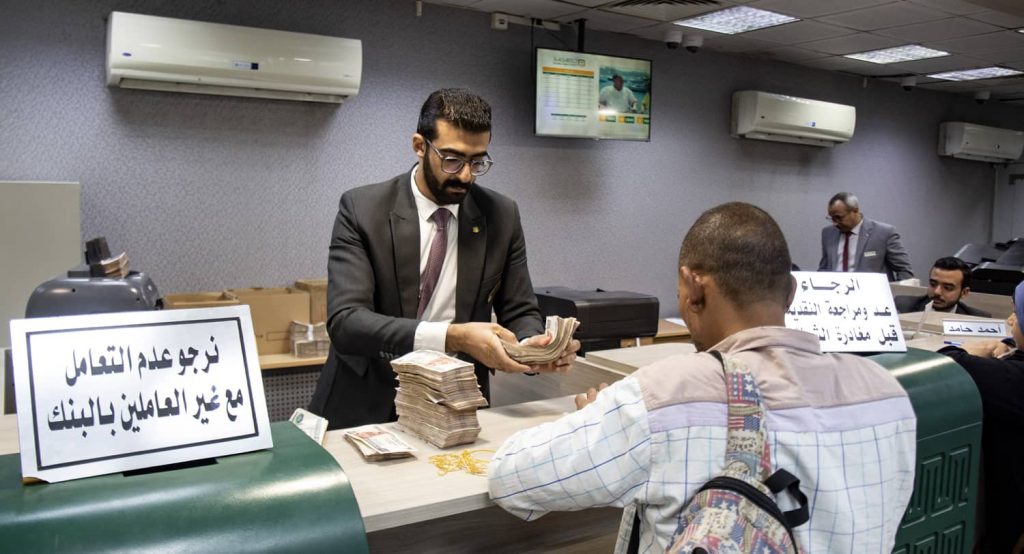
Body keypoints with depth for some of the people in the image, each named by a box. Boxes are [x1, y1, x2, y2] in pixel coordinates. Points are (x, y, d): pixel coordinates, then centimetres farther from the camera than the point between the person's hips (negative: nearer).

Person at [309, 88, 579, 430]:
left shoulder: (502, 216, 0)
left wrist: (537, 348, -18)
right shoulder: (362, 209, -8)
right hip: (368, 405, -2)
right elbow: (345, 321, -17)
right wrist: (452, 337, -28)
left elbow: (519, 313, 5)